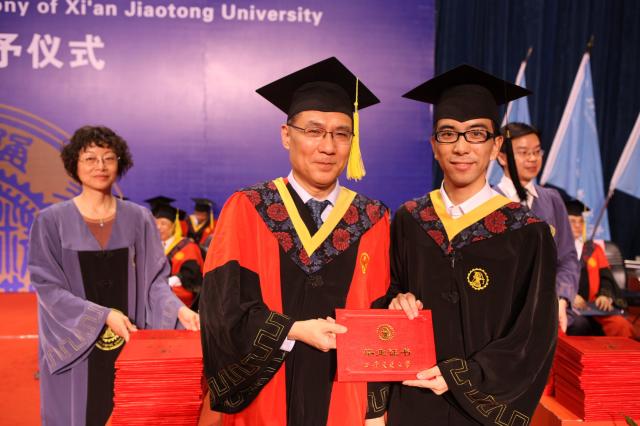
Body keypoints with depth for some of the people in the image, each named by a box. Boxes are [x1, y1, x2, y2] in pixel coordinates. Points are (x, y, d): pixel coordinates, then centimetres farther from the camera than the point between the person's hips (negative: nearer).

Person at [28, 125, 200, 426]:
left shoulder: (138, 218, 2)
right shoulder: (51, 221, -3)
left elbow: (154, 279, 1)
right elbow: (47, 287, -7)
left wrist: (179, 310, -19)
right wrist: (103, 315, -18)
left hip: (131, 345, 2)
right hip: (76, 345, -1)